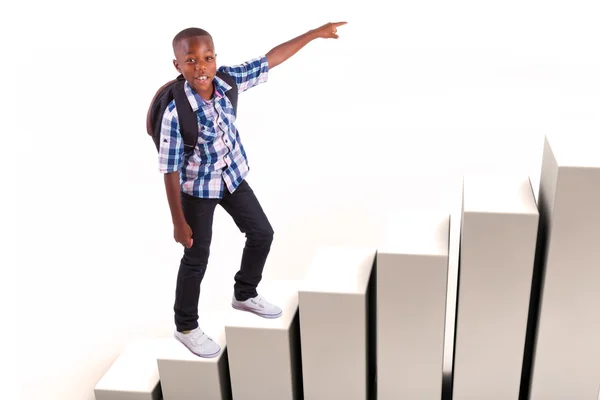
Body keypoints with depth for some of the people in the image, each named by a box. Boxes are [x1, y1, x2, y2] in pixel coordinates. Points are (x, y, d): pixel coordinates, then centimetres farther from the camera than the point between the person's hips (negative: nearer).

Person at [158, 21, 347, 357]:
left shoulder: (227, 81, -17)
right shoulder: (176, 112, -31)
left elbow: (270, 59, -7)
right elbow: (171, 170, -24)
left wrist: (315, 33, -5)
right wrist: (179, 222, -19)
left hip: (233, 177, 6)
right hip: (198, 188, -6)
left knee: (262, 233, 17)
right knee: (197, 258, 4)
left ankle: (244, 295, 42)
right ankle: (186, 327, 27)